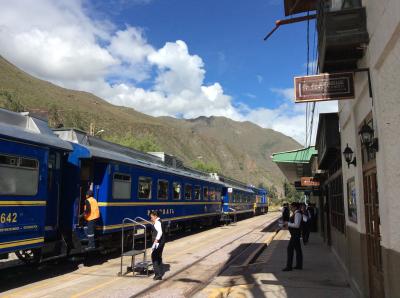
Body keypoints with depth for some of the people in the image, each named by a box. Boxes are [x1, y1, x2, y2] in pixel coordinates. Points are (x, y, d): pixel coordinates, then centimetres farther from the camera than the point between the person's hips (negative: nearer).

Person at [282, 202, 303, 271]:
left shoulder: (297, 214, -18)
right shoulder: (295, 213, 13)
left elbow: (297, 225, -26)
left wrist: (288, 224, -17)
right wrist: (288, 224, 8)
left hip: (295, 234, -11)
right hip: (295, 234, 11)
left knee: (290, 248, -8)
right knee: (297, 249, 14)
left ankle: (289, 266, -4)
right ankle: (299, 265, 22)